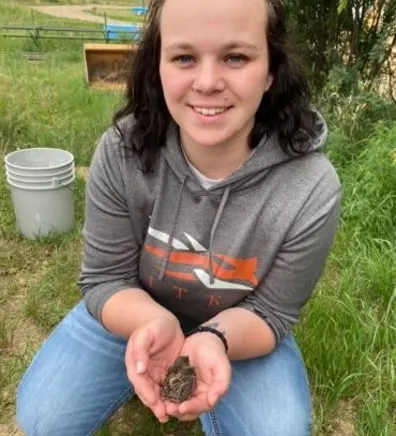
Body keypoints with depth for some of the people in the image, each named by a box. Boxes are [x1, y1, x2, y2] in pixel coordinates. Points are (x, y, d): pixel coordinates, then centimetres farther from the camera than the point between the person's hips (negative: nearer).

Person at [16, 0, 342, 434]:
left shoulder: (312, 190, -28)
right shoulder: (120, 152, -24)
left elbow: (270, 313, -17)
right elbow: (105, 279, -15)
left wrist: (214, 338, -39)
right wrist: (155, 322, -37)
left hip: (238, 329, 0)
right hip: (134, 313, 1)